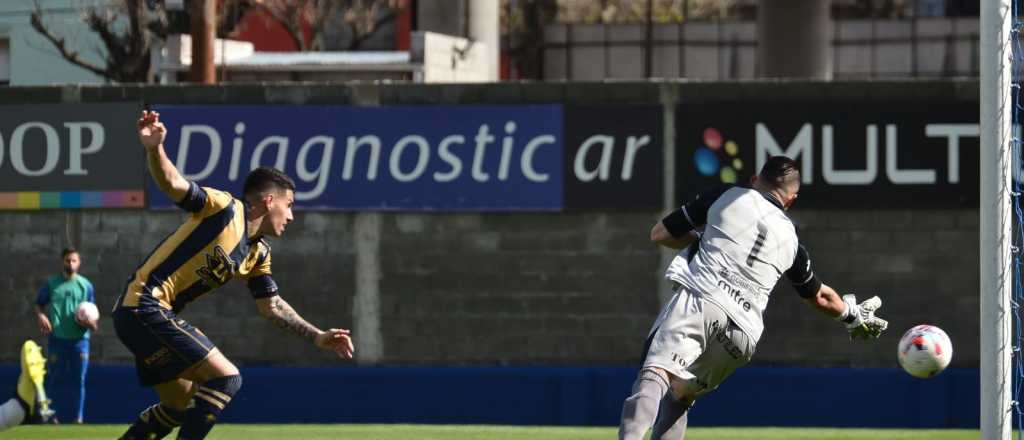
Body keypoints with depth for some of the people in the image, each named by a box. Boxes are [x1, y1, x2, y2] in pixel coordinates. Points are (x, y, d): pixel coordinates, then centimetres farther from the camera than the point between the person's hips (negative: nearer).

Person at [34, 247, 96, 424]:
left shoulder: (85, 285, 7)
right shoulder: (51, 283, 7)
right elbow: (39, 304, 11)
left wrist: (89, 322, -11)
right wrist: (41, 316, -10)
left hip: (79, 339, 0)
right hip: (57, 339, 0)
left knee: (78, 381, -1)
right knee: (57, 380, 2)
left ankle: (77, 417, 4)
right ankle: (59, 416, 8)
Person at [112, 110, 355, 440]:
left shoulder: (258, 255, 15)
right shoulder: (223, 209, -10)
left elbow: (272, 306, 23)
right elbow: (172, 184, -22)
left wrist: (316, 337, 16)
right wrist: (154, 149, -42)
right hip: (143, 305, -10)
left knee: (179, 407, 22)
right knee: (225, 378, -14)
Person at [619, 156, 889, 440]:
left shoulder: (725, 196, 16)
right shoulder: (791, 240, 26)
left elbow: (660, 234, 17)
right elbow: (819, 297, 42)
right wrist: (852, 314, 62)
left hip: (697, 300, -4)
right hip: (741, 333, 4)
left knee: (655, 374, -23)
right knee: (679, 395, 19)